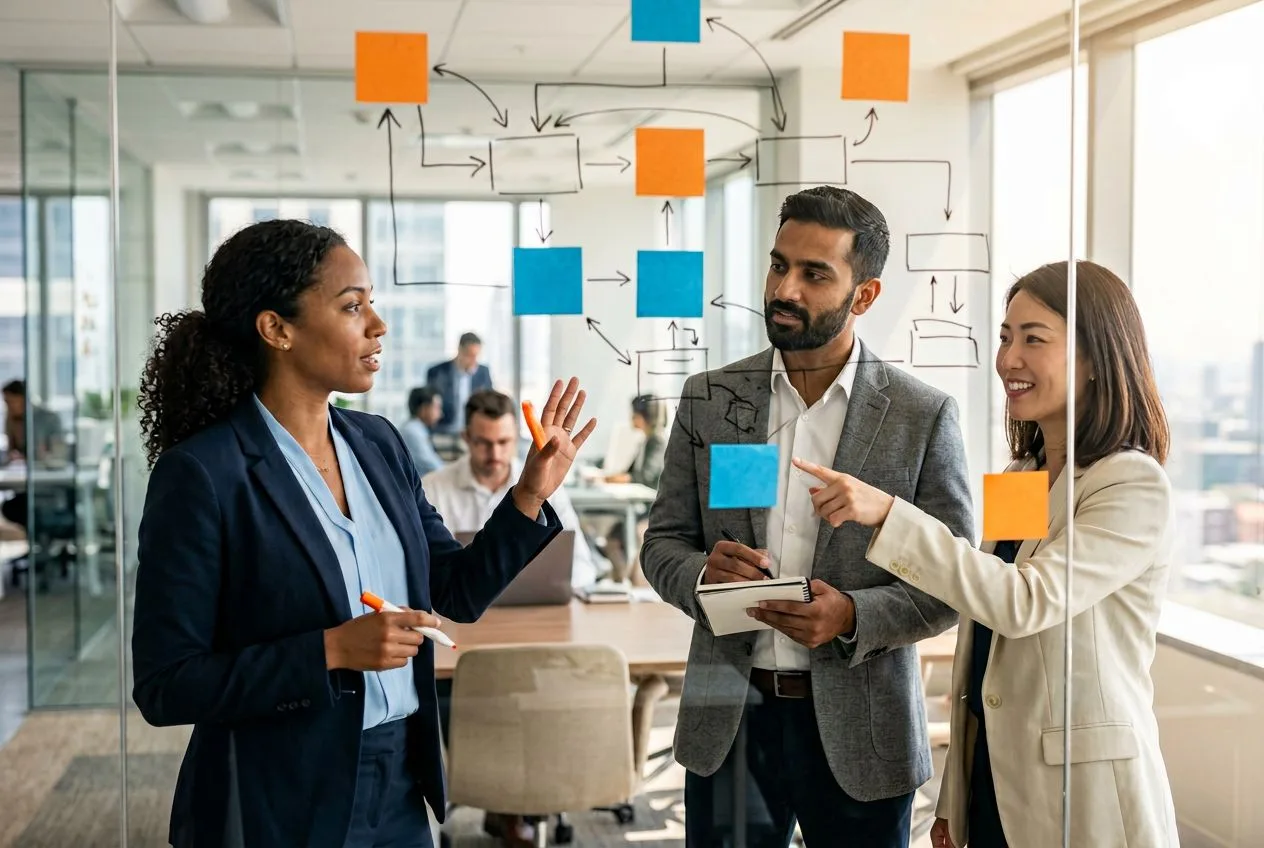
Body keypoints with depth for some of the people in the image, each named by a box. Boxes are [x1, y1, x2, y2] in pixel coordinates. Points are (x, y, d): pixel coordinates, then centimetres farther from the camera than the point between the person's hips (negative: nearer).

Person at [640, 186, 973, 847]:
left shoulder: (924, 416, -4)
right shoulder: (708, 398, 3)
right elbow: (661, 543, 7)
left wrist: (853, 616, -20)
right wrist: (703, 572, -16)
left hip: (857, 735, -2)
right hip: (729, 718, 2)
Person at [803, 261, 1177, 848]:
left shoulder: (1136, 486, -13)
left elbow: (1025, 602, -26)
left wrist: (888, 514, -32)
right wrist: (953, 801, 15)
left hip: (1081, 799, -7)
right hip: (992, 781, 7)